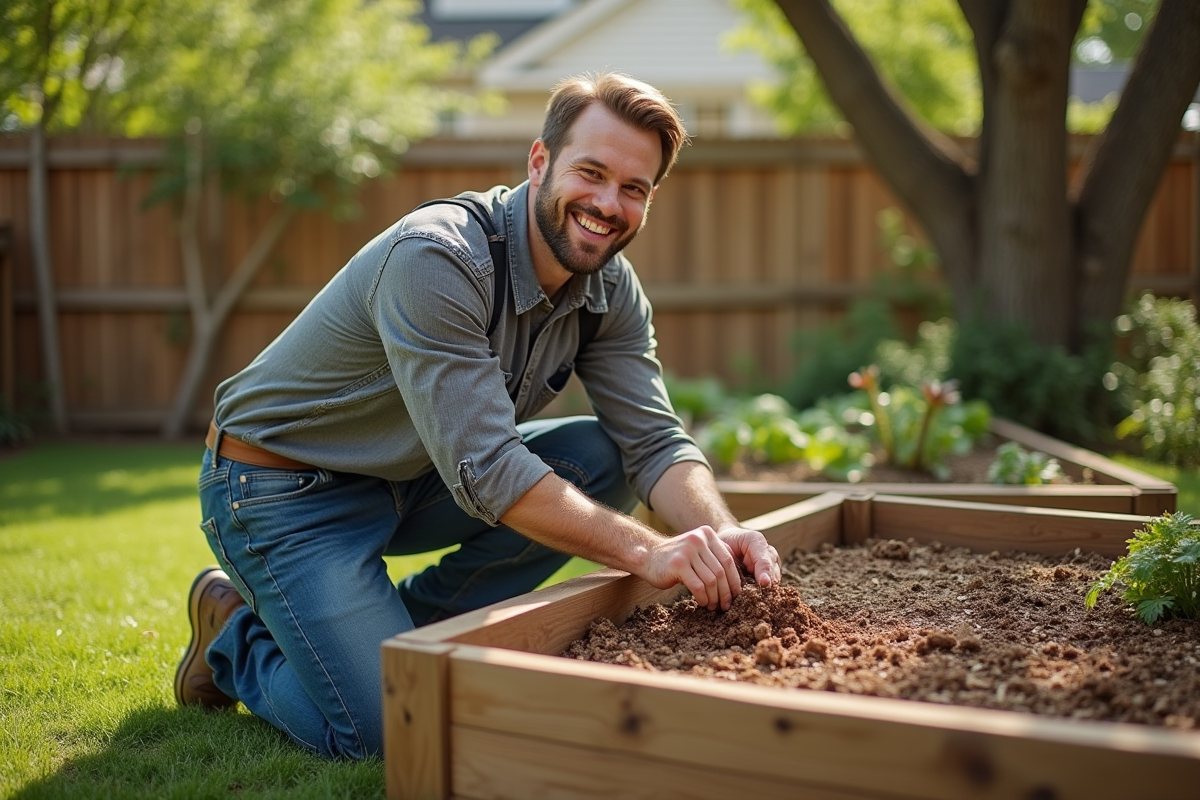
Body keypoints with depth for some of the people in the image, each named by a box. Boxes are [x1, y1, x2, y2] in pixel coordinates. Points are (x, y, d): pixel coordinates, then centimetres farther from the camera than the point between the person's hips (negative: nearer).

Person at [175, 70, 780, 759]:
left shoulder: (610, 289, -6)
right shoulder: (436, 259, -30)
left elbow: (655, 442, -10)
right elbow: (485, 470, -34)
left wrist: (722, 533, -30)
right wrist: (646, 552, -37)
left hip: (408, 481, 7)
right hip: (283, 489, -7)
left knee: (601, 457, -11)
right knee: (388, 732, -19)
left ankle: (410, 621, 2)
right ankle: (237, 636, 11)